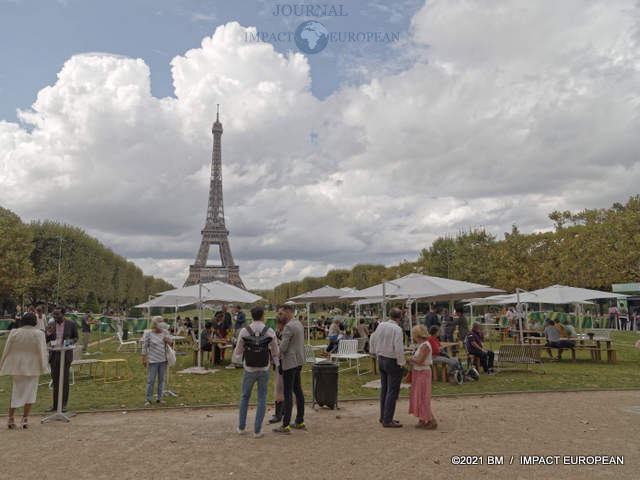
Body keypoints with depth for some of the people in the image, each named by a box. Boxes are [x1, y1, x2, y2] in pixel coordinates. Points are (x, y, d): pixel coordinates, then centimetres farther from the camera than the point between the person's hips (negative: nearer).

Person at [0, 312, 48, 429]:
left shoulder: (14, 333, -3)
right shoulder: (39, 334, -10)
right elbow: (42, 352, -10)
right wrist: (43, 367, -3)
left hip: (17, 366, 2)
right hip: (32, 367, -2)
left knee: (16, 390, 15)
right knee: (30, 391, 10)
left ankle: (10, 418, 13)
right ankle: (25, 419, 9)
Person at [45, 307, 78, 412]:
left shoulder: (71, 324, -6)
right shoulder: (51, 325, 1)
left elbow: (76, 337, 5)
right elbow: (46, 340, 6)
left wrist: (71, 341, -17)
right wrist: (48, 333, -14)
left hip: (66, 355, -3)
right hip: (54, 355, 3)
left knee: (64, 380, -1)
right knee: (55, 380, 8)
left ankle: (63, 405, 9)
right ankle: (55, 405, 16)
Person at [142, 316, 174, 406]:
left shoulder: (165, 332, 1)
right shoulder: (148, 334, -10)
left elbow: (170, 343, 13)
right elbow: (144, 346, -5)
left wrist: (168, 340, -10)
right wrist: (144, 359, -5)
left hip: (163, 360, 4)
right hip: (152, 361, -4)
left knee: (161, 379, 9)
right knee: (151, 380, 0)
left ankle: (159, 398, 20)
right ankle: (148, 400, 10)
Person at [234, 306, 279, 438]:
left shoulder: (244, 331, -12)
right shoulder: (270, 331, -11)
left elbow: (238, 352, -2)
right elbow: (275, 353, 0)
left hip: (249, 370, 1)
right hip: (264, 371, 0)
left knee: (245, 396, 21)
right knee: (262, 399, 11)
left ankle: (241, 427, 23)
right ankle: (257, 430, 9)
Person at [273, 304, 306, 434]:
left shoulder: (289, 327, -18)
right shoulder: (299, 324, 12)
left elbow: (283, 347, -19)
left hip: (290, 363, -10)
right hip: (298, 362, 10)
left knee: (288, 394, -5)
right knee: (298, 391, 13)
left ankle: (285, 426, 0)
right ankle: (300, 422, 21)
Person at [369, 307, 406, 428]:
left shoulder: (381, 325, 1)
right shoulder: (397, 329, -19)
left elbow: (373, 340, 12)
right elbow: (399, 348, -25)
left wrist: (375, 353, 27)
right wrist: (401, 363, -12)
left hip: (381, 359, 7)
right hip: (393, 362, -7)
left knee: (384, 389, 16)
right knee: (393, 392, 0)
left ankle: (383, 417, 24)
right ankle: (387, 421, 3)